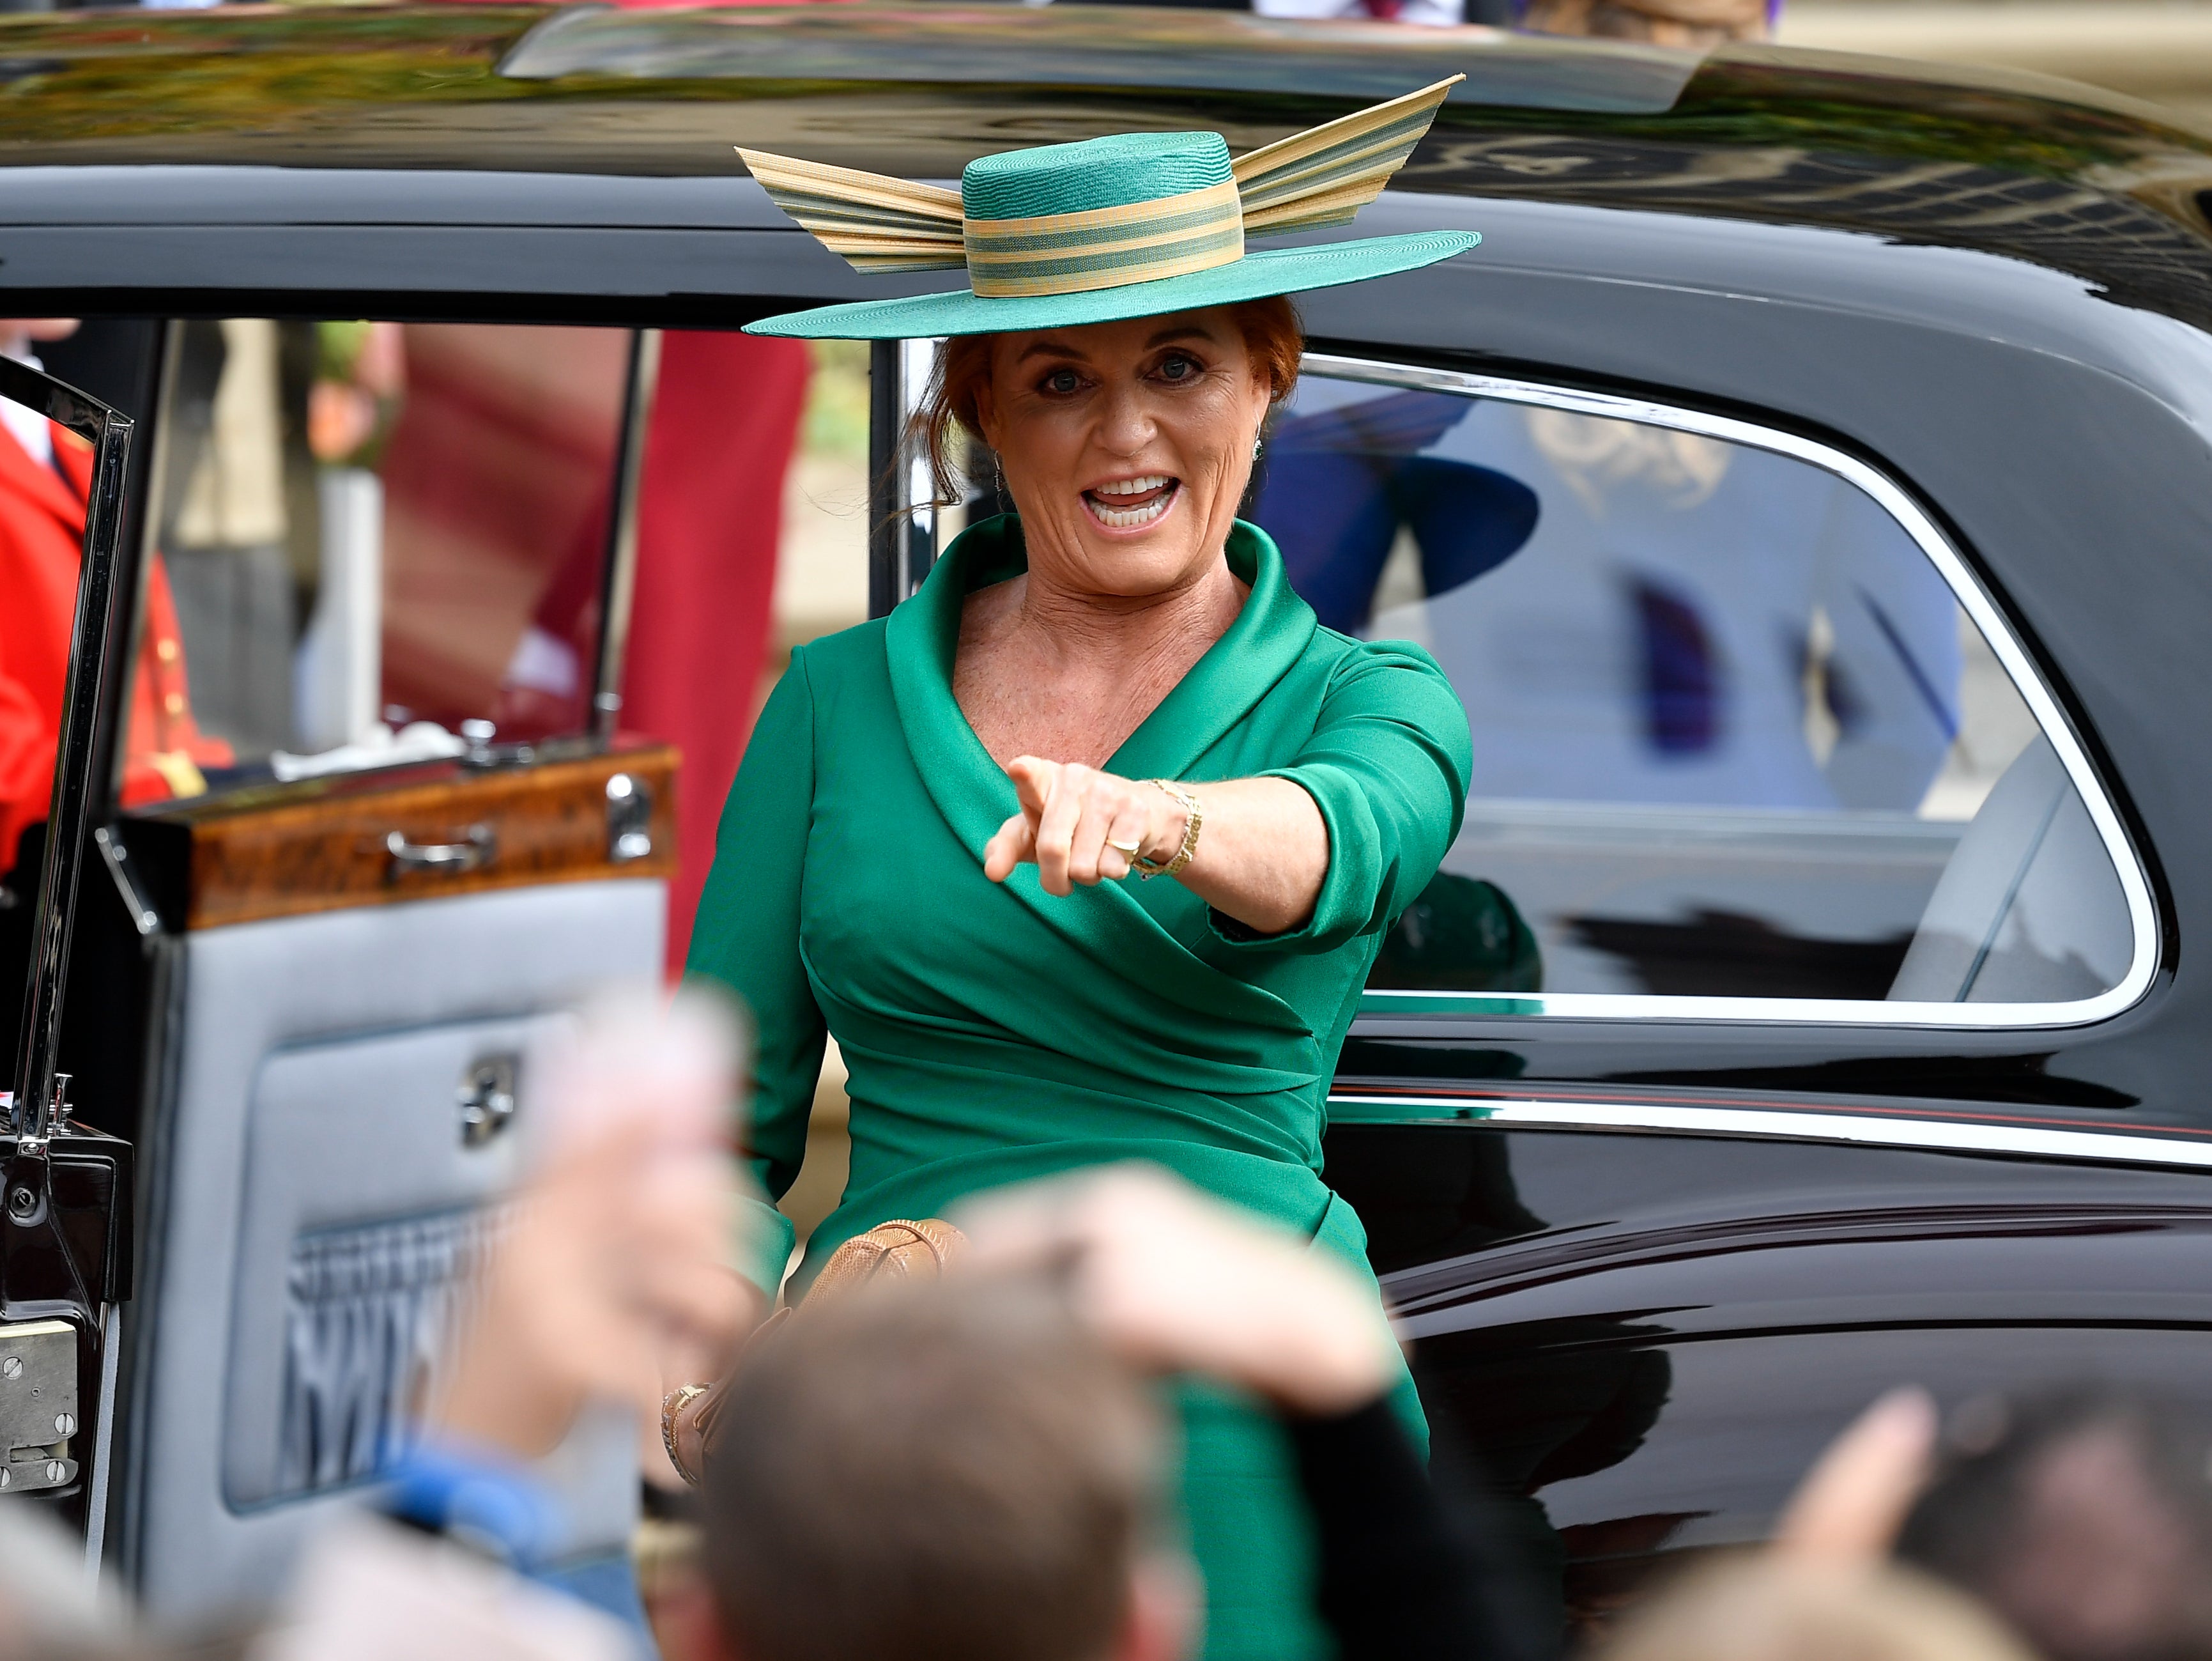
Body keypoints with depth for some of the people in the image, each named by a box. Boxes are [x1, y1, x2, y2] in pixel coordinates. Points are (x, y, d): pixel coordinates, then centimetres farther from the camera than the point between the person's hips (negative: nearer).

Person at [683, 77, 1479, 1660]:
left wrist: (1156, 819, -42)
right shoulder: (838, 702, 8)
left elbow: (1345, 840, -21)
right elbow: (723, 1114, 9)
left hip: (1237, 1466, -1)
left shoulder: (1371, 704, 4)